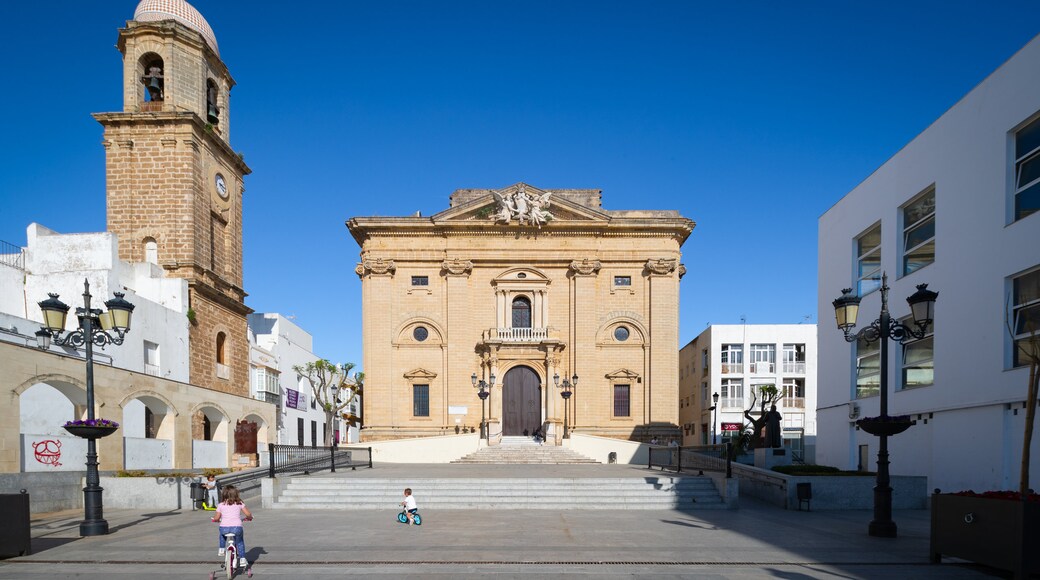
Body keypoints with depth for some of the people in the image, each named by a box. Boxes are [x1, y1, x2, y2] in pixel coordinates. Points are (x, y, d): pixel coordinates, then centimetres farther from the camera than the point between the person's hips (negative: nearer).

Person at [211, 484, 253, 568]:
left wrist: (215, 519, 33)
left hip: (224, 527, 1)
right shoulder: (239, 504, 10)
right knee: (240, 542, 26)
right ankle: (242, 559, 18)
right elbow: (248, 514, 5)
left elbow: (216, 518, 10)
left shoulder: (221, 505, 10)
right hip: (237, 527, -1)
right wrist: (248, 518, 27)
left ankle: (221, 549, 35)